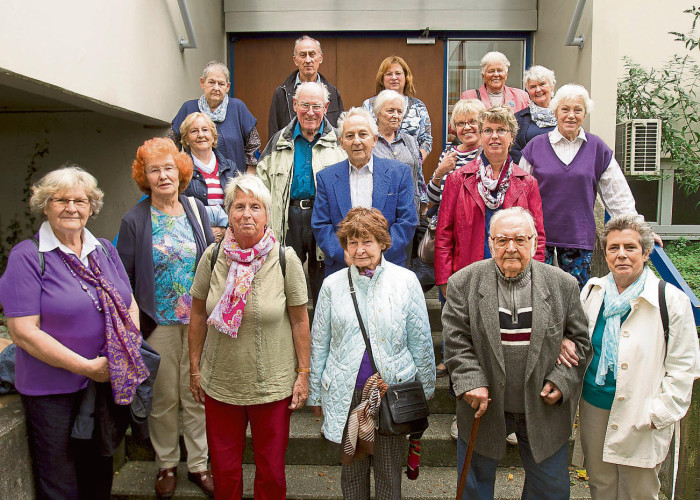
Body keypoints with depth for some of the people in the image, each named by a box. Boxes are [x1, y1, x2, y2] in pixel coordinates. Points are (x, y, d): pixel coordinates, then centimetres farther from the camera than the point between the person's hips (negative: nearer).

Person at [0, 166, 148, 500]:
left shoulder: (104, 250, 6)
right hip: (53, 393, -5)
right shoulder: (28, 257, -11)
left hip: (108, 385, 5)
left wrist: (130, 353, -6)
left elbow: (129, 306, 11)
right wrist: (87, 366, -18)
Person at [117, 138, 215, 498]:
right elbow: (124, 276, -2)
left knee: (196, 395, 11)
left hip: (197, 320, 2)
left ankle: (198, 464, 27)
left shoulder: (195, 209, 3)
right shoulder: (134, 220, -4)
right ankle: (166, 465, 30)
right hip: (158, 323, -2)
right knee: (163, 398, 11)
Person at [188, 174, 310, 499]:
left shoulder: (286, 259, -11)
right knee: (224, 471, 18)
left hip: (273, 385, -2)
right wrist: (194, 368, 7)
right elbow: (198, 314, 5)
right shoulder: (213, 256, -5)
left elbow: (300, 320, -5)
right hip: (219, 383, 2)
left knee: (271, 472, 14)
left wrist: (303, 373, -4)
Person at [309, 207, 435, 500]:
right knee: (352, 468, 15)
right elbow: (319, 344, 8)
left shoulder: (406, 281, -2)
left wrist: (425, 389, 8)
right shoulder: (332, 285, 1)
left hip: (394, 390, -1)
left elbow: (421, 341, 4)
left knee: (389, 471, 11)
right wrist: (315, 393, 11)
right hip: (345, 394, 1)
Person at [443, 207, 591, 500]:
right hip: (484, 408, -1)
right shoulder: (464, 283, -7)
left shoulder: (562, 284, -3)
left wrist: (562, 380, -9)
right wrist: (472, 381, -18)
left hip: (543, 410, 1)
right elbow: (455, 341, -9)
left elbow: (579, 340, 3)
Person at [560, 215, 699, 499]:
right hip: (593, 406, 4)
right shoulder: (592, 290, 2)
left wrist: (658, 415, -13)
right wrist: (564, 344, -5)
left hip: (640, 419, -4)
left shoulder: (671, 300, -12)